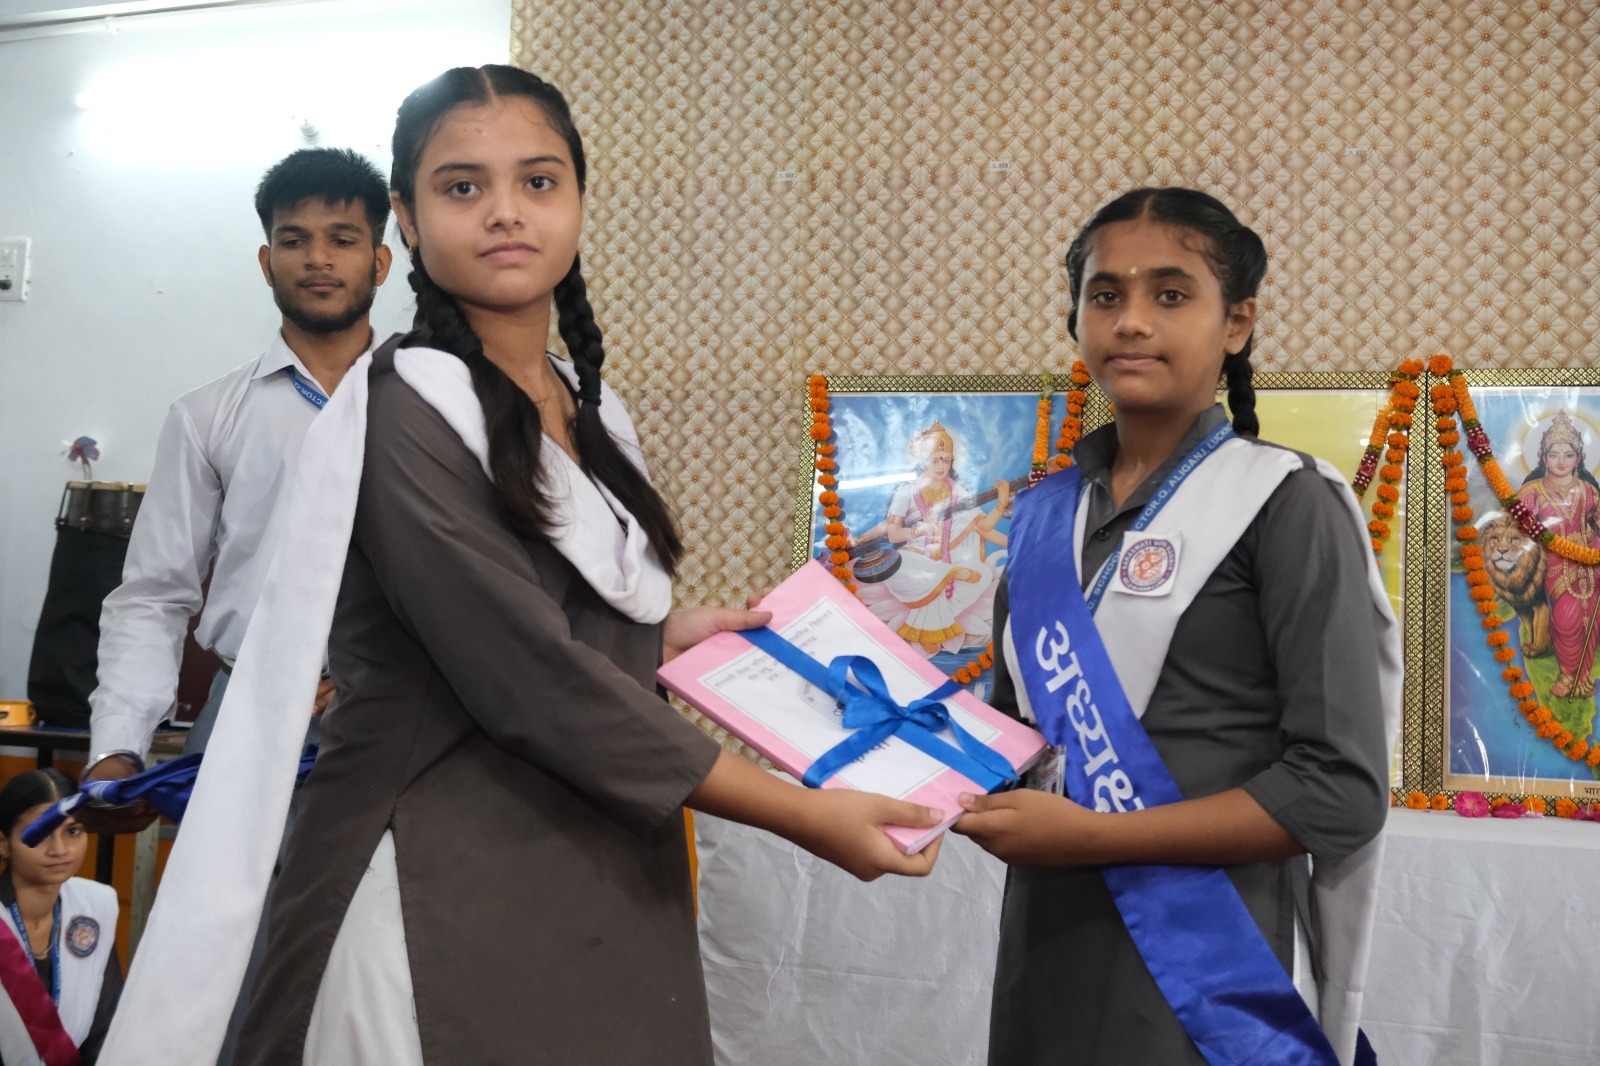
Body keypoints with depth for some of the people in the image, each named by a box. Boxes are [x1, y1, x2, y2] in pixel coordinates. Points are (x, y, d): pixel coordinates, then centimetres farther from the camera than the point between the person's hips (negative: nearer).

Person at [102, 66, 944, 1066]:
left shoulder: (592, 410, 8)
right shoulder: (404, 410, -14)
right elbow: (527, 681, -22)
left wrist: (663, 636, 3)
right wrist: (804, 814, -21)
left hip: (608, 886, 7)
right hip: (448, 898, -6)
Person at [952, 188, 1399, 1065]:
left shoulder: (1285, 503, -10)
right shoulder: (1044, 514, 6)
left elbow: (1341, 790, -15)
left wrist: (1091, 833, -19)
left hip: (1205, 973, -5)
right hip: (1045, 959, 5)